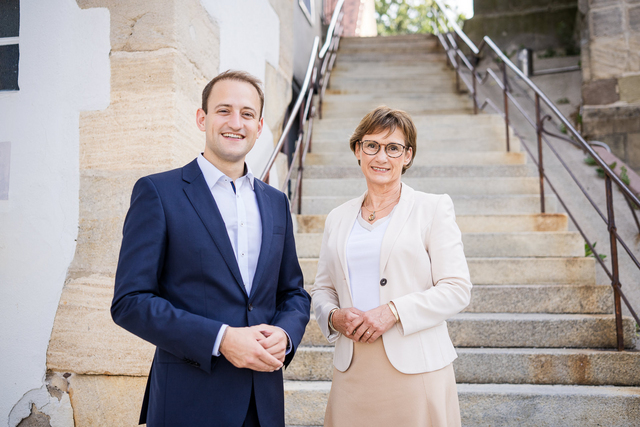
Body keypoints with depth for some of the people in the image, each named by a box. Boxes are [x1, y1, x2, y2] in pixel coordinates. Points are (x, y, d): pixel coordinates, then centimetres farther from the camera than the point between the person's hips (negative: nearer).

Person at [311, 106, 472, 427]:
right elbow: (322, 288, 16)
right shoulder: (338, 218, 12)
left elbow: (457, 288, -6)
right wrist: (334, 316, -6)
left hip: (414, 369, -3)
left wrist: (393, 311, -16)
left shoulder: (434, 208, 1)